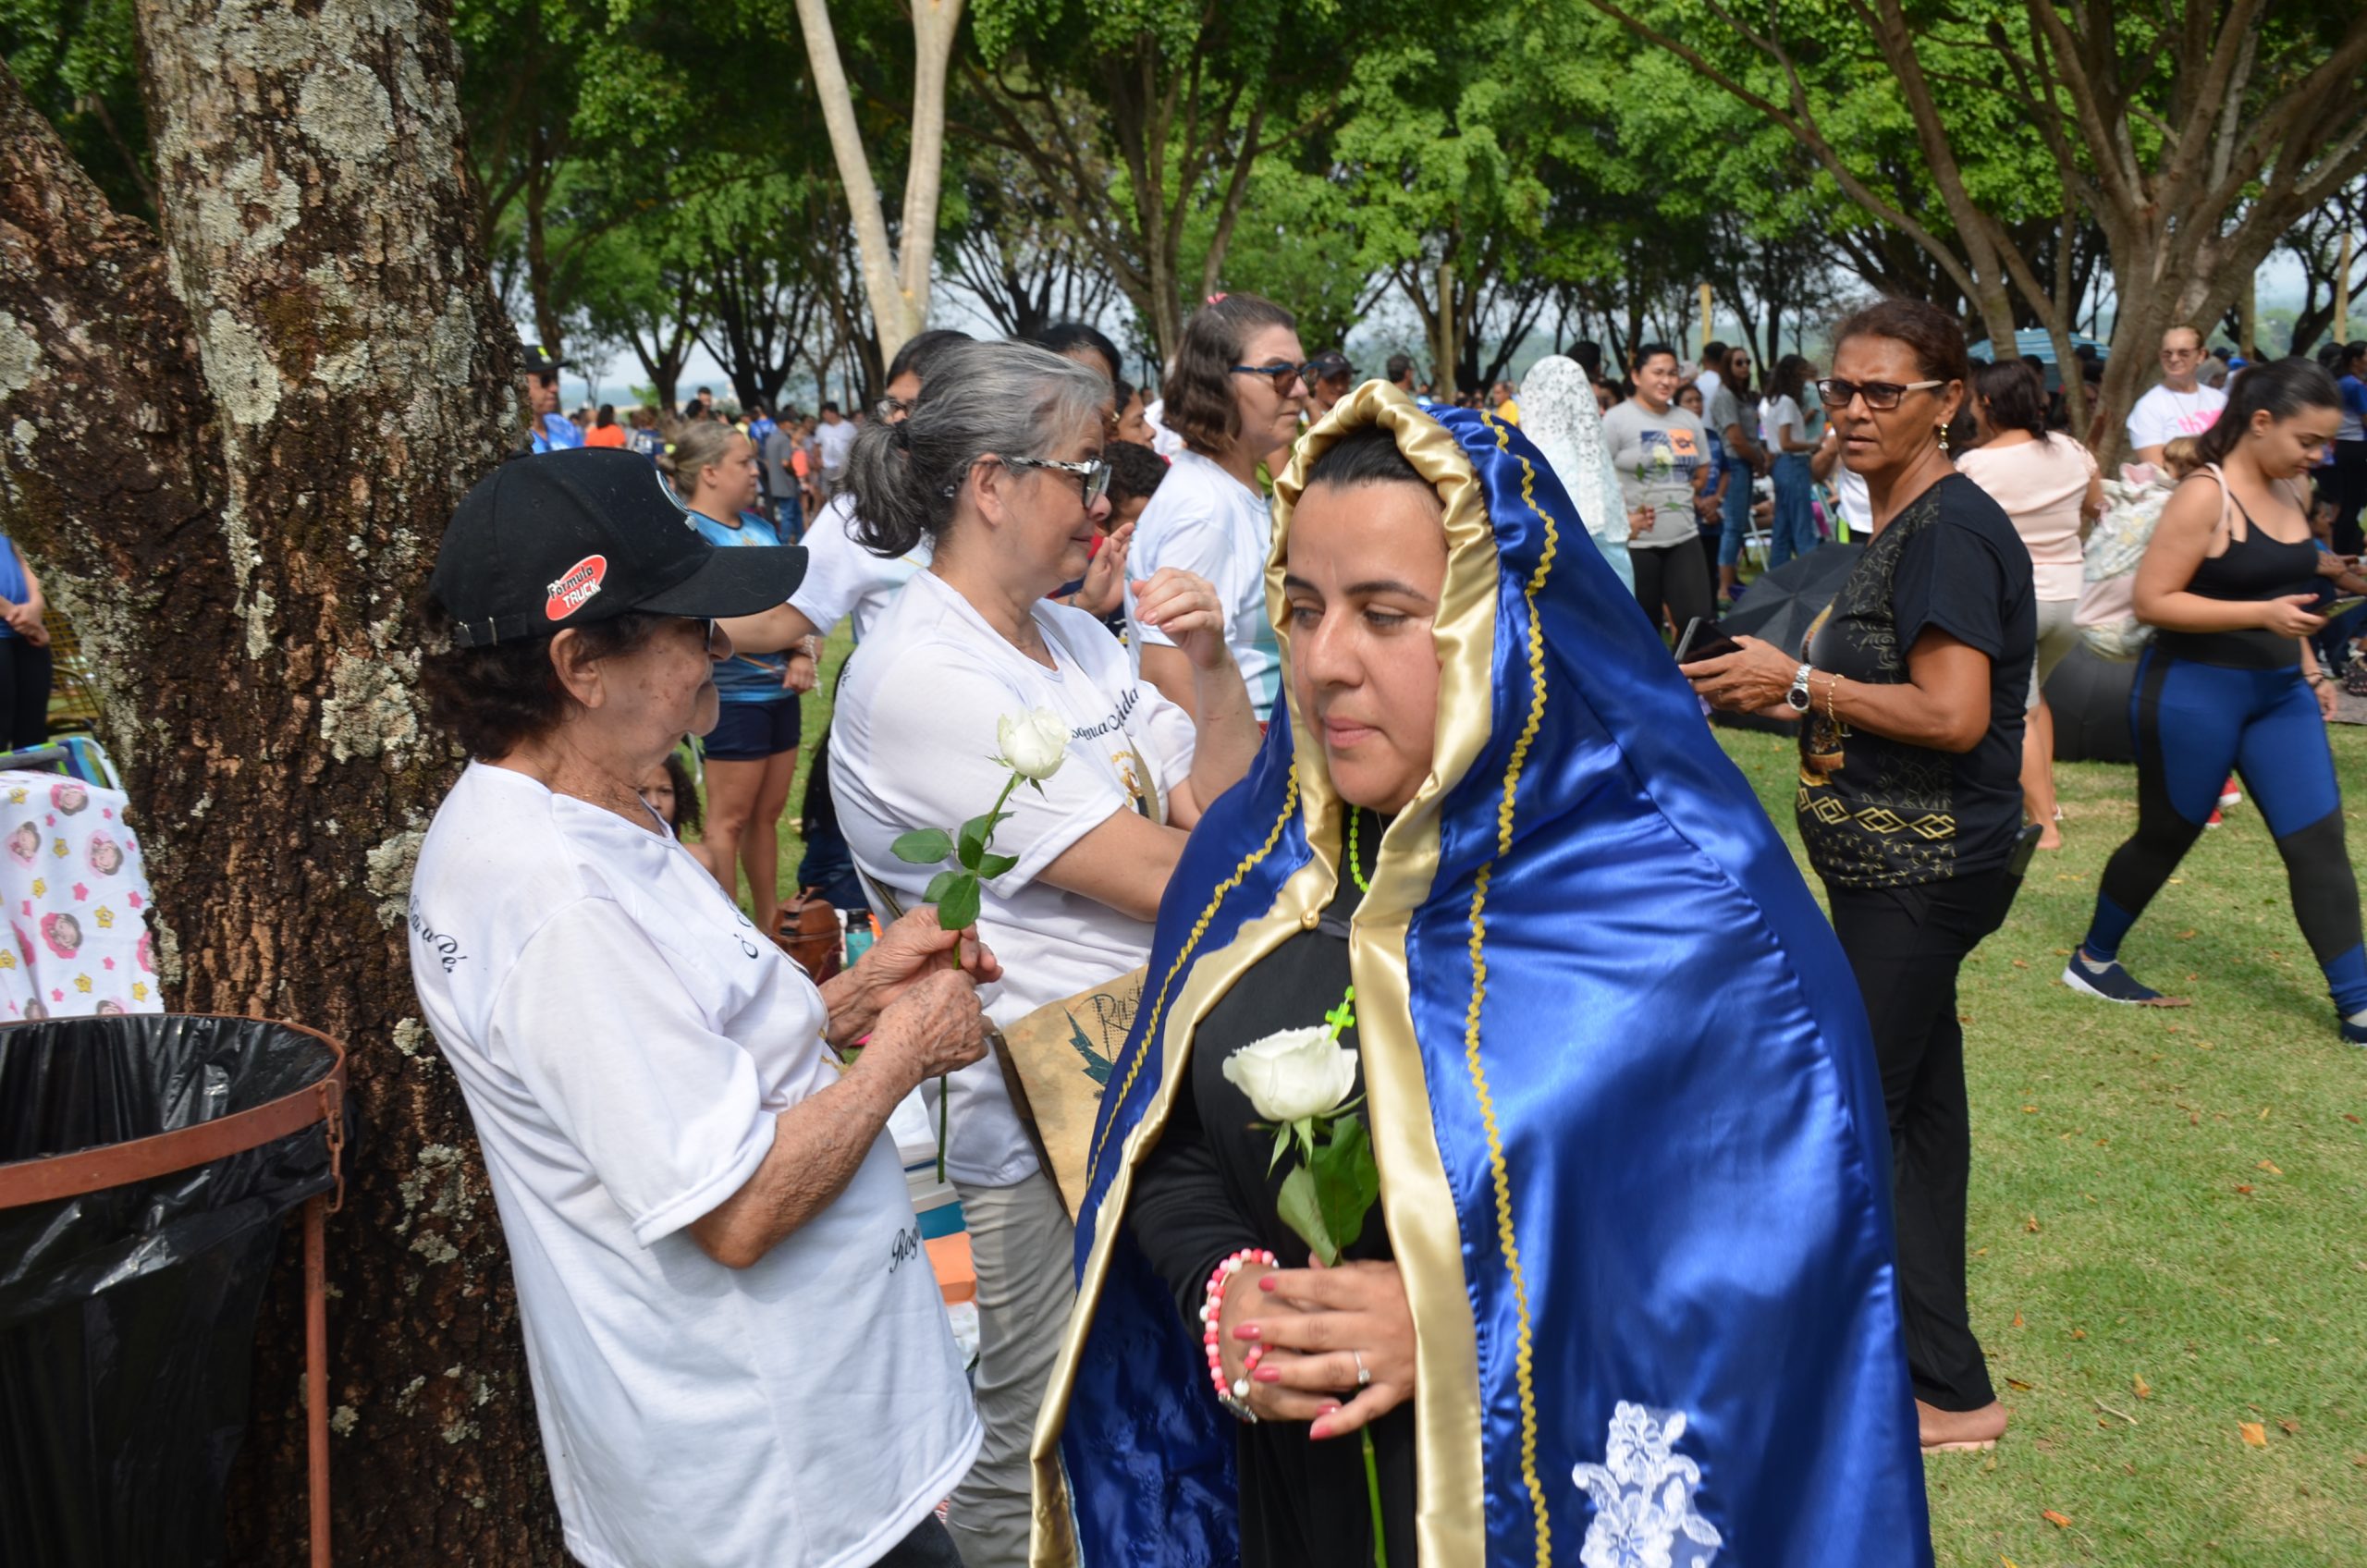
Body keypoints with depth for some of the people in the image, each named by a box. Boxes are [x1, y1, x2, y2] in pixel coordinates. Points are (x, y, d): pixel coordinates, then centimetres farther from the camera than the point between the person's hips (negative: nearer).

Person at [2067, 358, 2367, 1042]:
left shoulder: (2287, 493, 8)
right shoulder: (2206, 497, -16)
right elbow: (2152, 601, -20)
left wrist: (2308, 668, 13)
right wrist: (2262, 615, -26)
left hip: (2280, 694, 7)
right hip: (2196, 692, -7)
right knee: (2164, 838, 7)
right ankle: (2092, 961, 28)